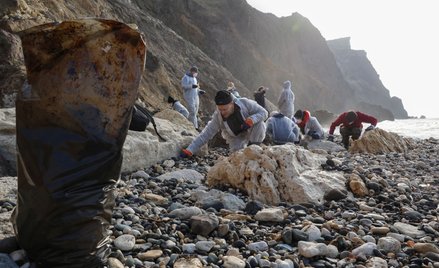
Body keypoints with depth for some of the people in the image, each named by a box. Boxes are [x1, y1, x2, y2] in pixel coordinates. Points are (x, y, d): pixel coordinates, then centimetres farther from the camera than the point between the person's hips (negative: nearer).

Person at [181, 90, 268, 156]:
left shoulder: (245, 103, -30)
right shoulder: (217, 117, -26)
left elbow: (263, 112, -23)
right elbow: (205, 134, -23)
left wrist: (250, 121, -43)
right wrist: (189, 151, -30)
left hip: (250, 131, -1)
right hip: (236, 137, 1)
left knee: (258, 121, -31)